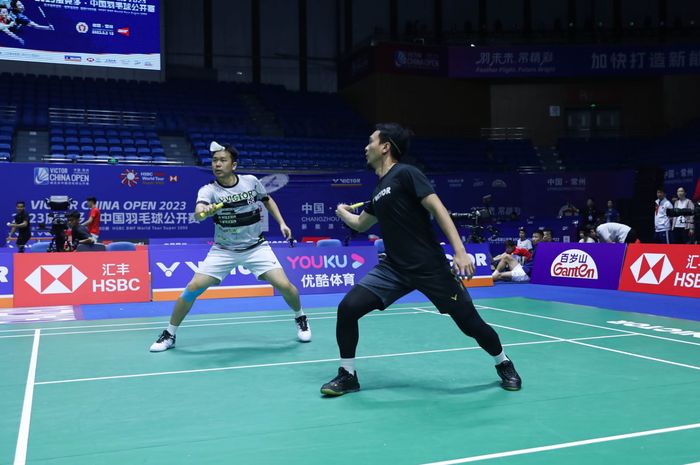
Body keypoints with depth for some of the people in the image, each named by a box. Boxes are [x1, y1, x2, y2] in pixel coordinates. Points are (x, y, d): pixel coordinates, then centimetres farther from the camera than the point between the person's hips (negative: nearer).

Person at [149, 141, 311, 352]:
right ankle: (169, 334, 8)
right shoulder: (208, 190, -15)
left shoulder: (251, 181, -8)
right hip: (223, 250, 0)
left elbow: (267, 200, 13)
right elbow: (197, 214, -37)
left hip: (256, 247, 1)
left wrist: (281, 223, 4)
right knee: (193, 287, -12)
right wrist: (203, 212, -60)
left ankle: (300, 318, 19)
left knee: (284, 285, -13)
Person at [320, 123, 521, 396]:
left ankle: (504, 364, 28)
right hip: (394, 268, 6)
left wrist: (460, 251, -25)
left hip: (430, 268, -6)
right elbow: (361, 224, 33)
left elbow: (438, 210, -16)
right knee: (347, 308, -9)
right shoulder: (379, 189, 14)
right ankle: (347, 375, 8)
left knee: (471, 324, -2)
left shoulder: (406, 174, -8)